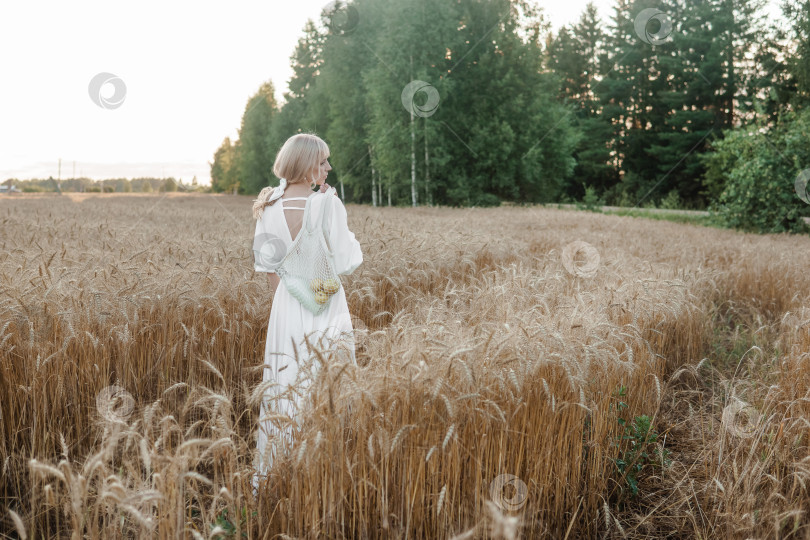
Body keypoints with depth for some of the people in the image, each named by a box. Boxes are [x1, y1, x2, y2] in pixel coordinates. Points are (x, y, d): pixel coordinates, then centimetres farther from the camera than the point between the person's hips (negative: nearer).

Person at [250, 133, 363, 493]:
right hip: (326, 307, -4)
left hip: (286, 306, 4)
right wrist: (336, 211, -2)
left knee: (284, 389, 12)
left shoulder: (269, 207, 2)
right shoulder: (328, 203, -12)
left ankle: (273, 477, 19)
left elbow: (266, 266, 6)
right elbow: (345, 264, -10)